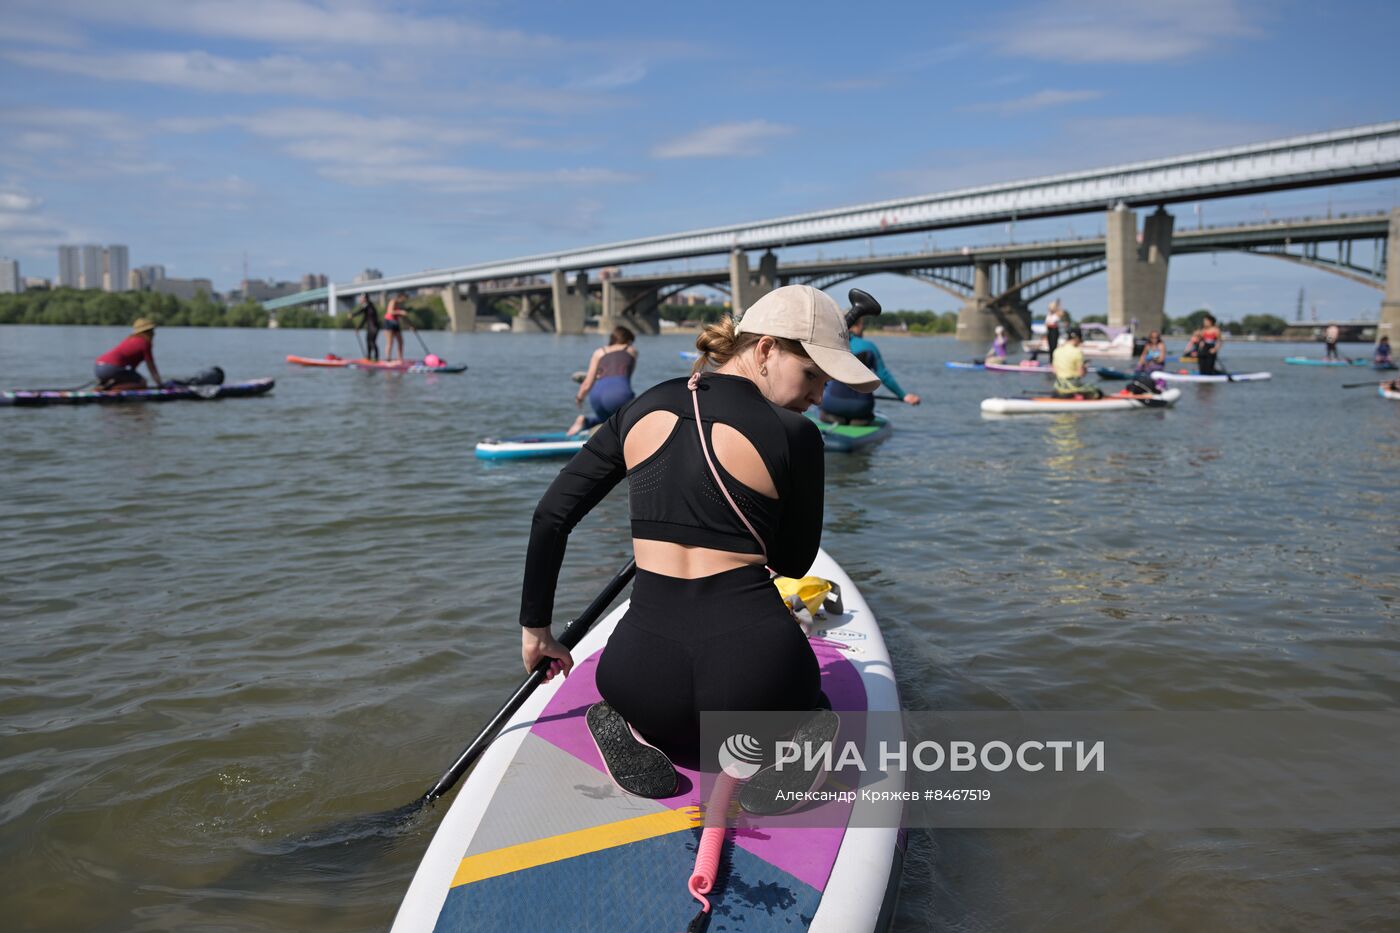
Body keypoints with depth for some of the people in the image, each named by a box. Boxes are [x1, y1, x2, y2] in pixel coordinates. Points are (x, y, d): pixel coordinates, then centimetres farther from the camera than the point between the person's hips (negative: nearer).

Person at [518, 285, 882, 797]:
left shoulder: (641, 409, 7)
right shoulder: (794, 434, -6)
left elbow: (550, 517, 9)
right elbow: (794, 562, 8)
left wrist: (535, 628, 20)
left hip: (642, 667, 3)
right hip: (755, 672, -2)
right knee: (814, 715, 35)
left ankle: (638, 735, 5)